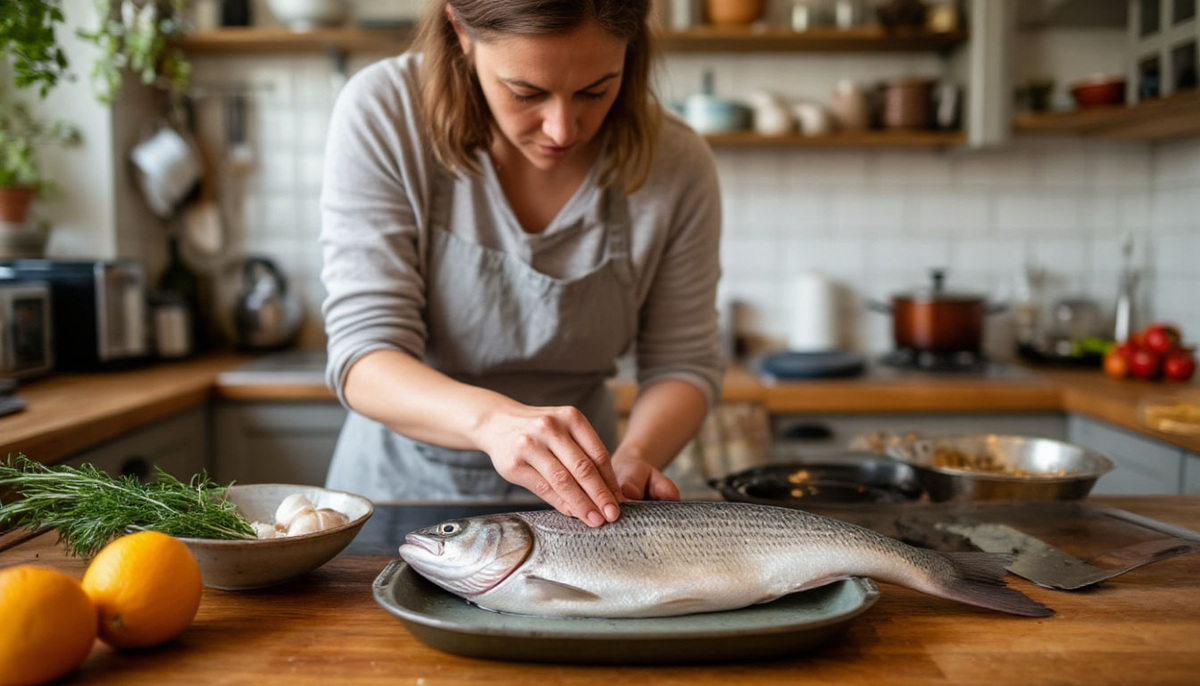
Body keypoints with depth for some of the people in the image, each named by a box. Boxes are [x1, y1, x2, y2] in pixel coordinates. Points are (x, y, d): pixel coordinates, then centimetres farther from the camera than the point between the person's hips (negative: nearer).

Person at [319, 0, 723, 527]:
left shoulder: (676, 164, -12)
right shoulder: (383, 114, -16)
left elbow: (683, 363, -2)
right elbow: (363, 354, -19)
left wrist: (635, 456, -22)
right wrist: (492, 418, -39)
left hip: (572, 497, 1)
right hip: (401, 481, 0)